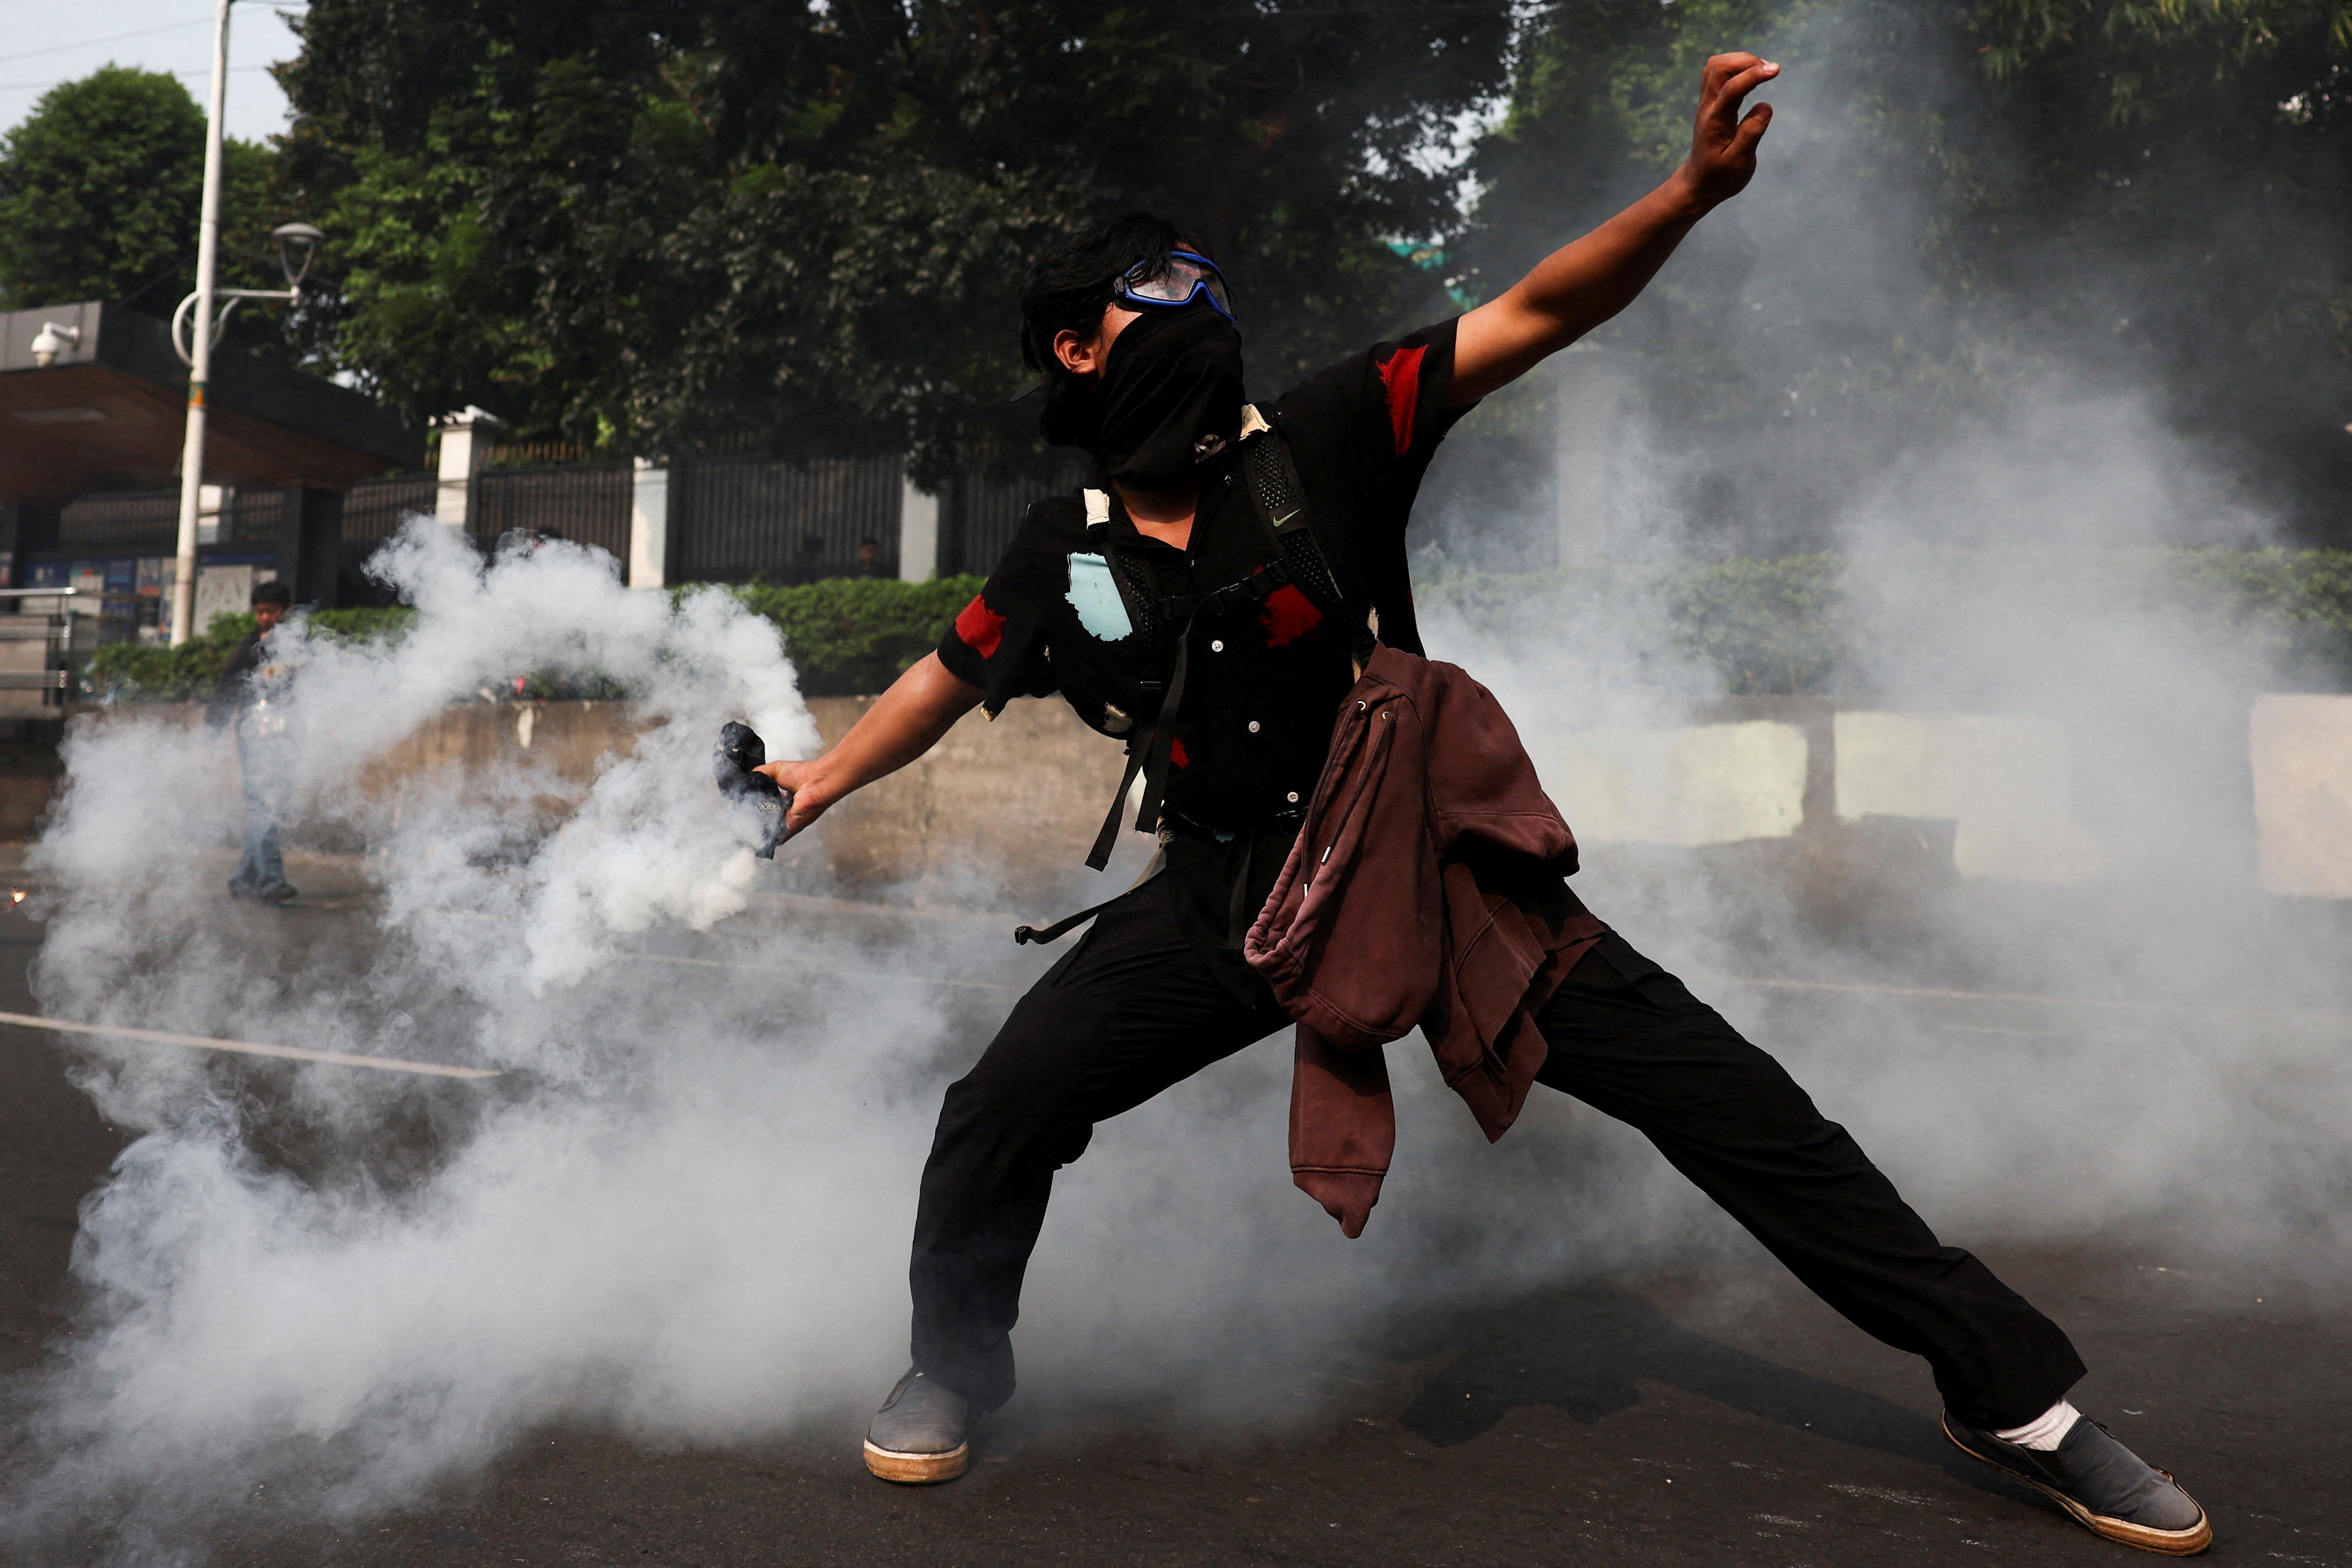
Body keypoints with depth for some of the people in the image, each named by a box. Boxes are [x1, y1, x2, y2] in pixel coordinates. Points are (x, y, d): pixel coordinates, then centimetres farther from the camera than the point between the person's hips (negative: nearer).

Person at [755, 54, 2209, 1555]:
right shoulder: (1066, 553, -2)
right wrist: (823, 777, 26)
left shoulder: (1321, 440, -9)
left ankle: (2019, 1391, 9)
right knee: (1004, 1103, -13)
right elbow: (953, 675, 17)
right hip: (1224, 898, 2)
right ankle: (955, 1361, 19)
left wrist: (1691, 191, -27)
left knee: (1719, 1091, -6)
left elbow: (1534, 316, -13)